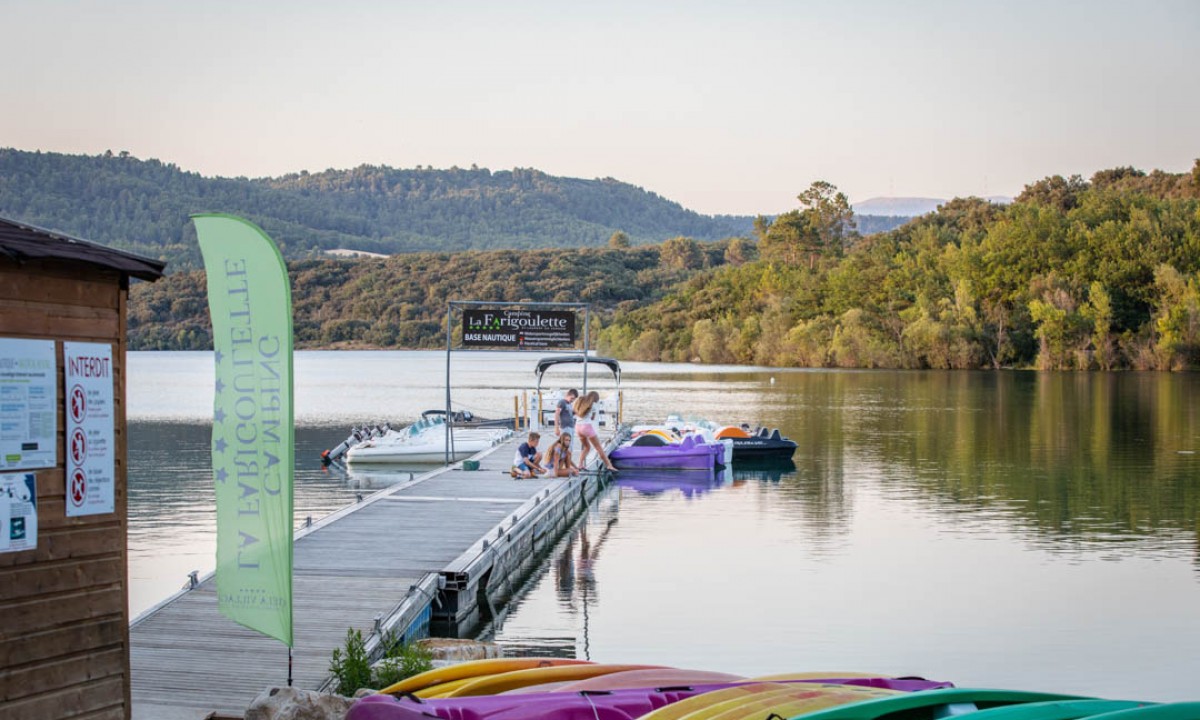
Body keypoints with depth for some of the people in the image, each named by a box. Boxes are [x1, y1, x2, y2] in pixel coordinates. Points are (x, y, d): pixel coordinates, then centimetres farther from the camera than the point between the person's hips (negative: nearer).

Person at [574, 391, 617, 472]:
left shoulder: (579, 401, 12)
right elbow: (593, 418, 6)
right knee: (598, 447, -1)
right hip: (587, 426, -6)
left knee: (586, 446, 22)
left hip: (578, 426, 6)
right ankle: (609, 465, -4)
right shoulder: (593, 405, -2)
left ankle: (580, 465, 9)